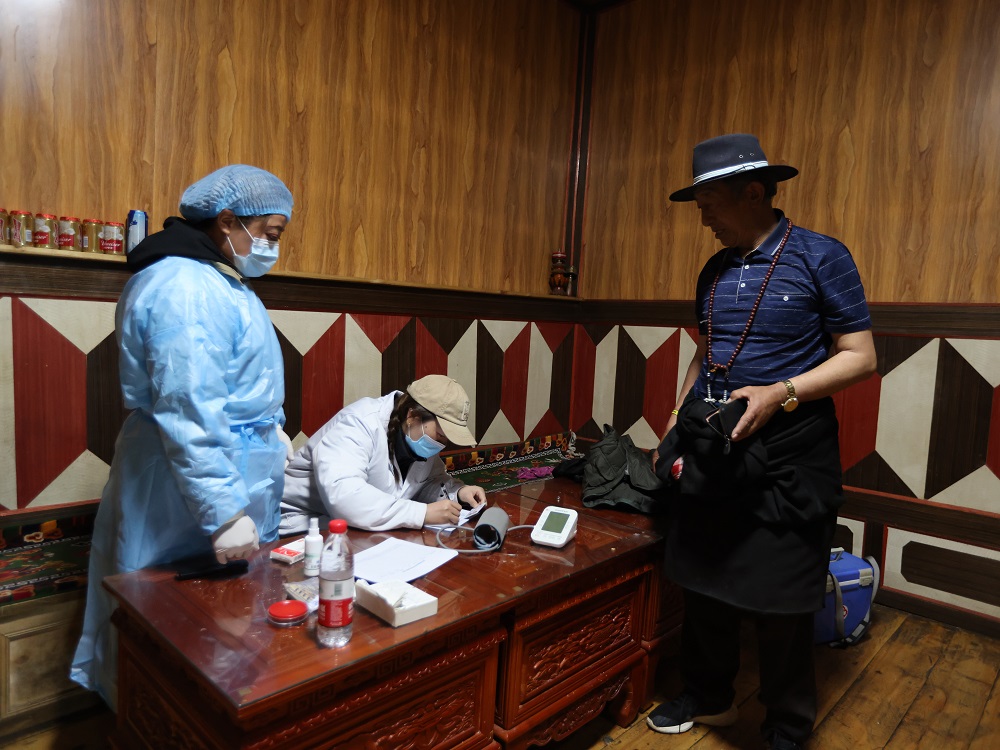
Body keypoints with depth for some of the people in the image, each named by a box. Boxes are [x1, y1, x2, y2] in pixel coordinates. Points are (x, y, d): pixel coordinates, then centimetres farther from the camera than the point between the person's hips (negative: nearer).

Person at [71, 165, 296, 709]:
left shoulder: (215, 280, 12)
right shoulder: (186, 290, -22)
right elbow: (189, 417, -27)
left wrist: (268, 428, 16)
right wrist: (224, 515, -26)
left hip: (233, 472, 10)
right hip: (193, 490, -10)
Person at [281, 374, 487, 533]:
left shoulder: (420, 434, -2)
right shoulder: (360, 423, -26)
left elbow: (432, 482, 12)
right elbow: (341, 496, -39)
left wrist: (458, 491, -10)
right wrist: (423, 513, -38)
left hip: (361, 532, 7)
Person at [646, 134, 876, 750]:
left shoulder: (821, 257, -7)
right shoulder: (714, 271, 11)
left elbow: (860, 357, -8)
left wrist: (780, 393, -22)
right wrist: (675, 425, 12)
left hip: (785, 457, -6)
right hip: (711, 450, 6)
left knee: (781, 606, 5)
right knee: (703, 584, 15)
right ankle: (709, 698, 38)